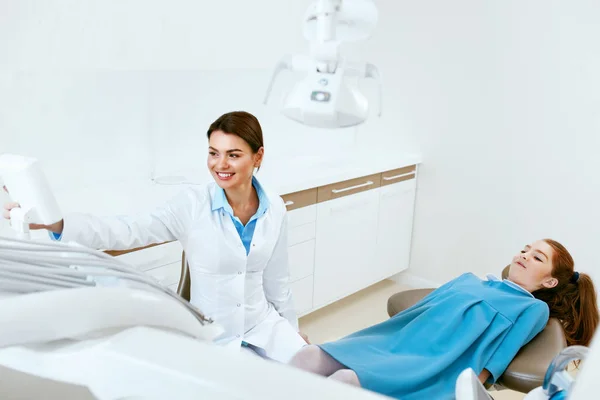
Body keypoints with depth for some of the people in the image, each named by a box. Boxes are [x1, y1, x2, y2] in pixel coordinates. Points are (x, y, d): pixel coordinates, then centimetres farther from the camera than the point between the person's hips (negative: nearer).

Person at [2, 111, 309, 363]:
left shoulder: (275, 209, -6)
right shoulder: (193, 204, -16)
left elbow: (277, 278, 6)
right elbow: (129, 232, -26)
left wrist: (292, 327, 16)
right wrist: (55, 223, -41)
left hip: (263, 326, 3)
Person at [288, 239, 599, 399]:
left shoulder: (533, 309, 14)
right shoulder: (469, 279, 30)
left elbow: (493, 360, -2)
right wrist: (355, 343, 16)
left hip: (437, 372, -6)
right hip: (390, 343, 6)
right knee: (309, 357, -20)